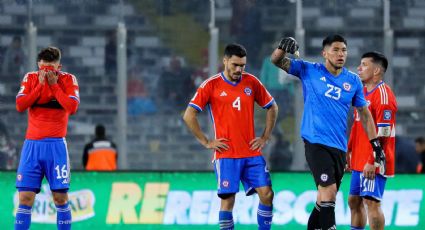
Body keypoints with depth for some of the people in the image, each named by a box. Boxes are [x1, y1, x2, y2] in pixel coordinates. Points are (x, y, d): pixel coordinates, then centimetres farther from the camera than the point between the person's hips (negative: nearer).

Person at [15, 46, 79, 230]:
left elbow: (72, 107, -13)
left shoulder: (68, 80, 1)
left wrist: (54, 85, -11)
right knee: (25, 198, -5)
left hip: (56, 145, -1)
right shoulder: (30, 78, 7)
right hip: (32, 144, 1)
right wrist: (40, 85, -10)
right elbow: (20, 105, -6)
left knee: (61, 198, -2)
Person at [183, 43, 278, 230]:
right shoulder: (211, 85, -4)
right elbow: (188, 116, -5)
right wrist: (206, 142, -6)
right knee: (228, 199, -5)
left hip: (252, 152, 3)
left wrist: (265, 137, 10)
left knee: (266, 193, -5)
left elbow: (272, 107, 18)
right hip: (226, 155, -3)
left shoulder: (251, 82, 5)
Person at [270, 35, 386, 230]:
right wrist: (283, 48, -25)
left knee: (326, 198, 10)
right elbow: (277, 61, -2)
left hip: (339, 146, 4)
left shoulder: (353, 81, 8)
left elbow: (364, 114, 15)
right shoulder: (309, 71, 0)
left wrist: (376, 144, 12)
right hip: (316, 141, -4)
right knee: (328, 191, -20)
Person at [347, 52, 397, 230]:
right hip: (359, 161, 10)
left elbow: (383, 133, -19)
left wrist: (372, 161, -23)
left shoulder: (383, 94, -14)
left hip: (373, 163, -10)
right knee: (354, 200, 13)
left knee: (371, 202, -13)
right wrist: (348, 150, 20)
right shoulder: (363, 92, 15)